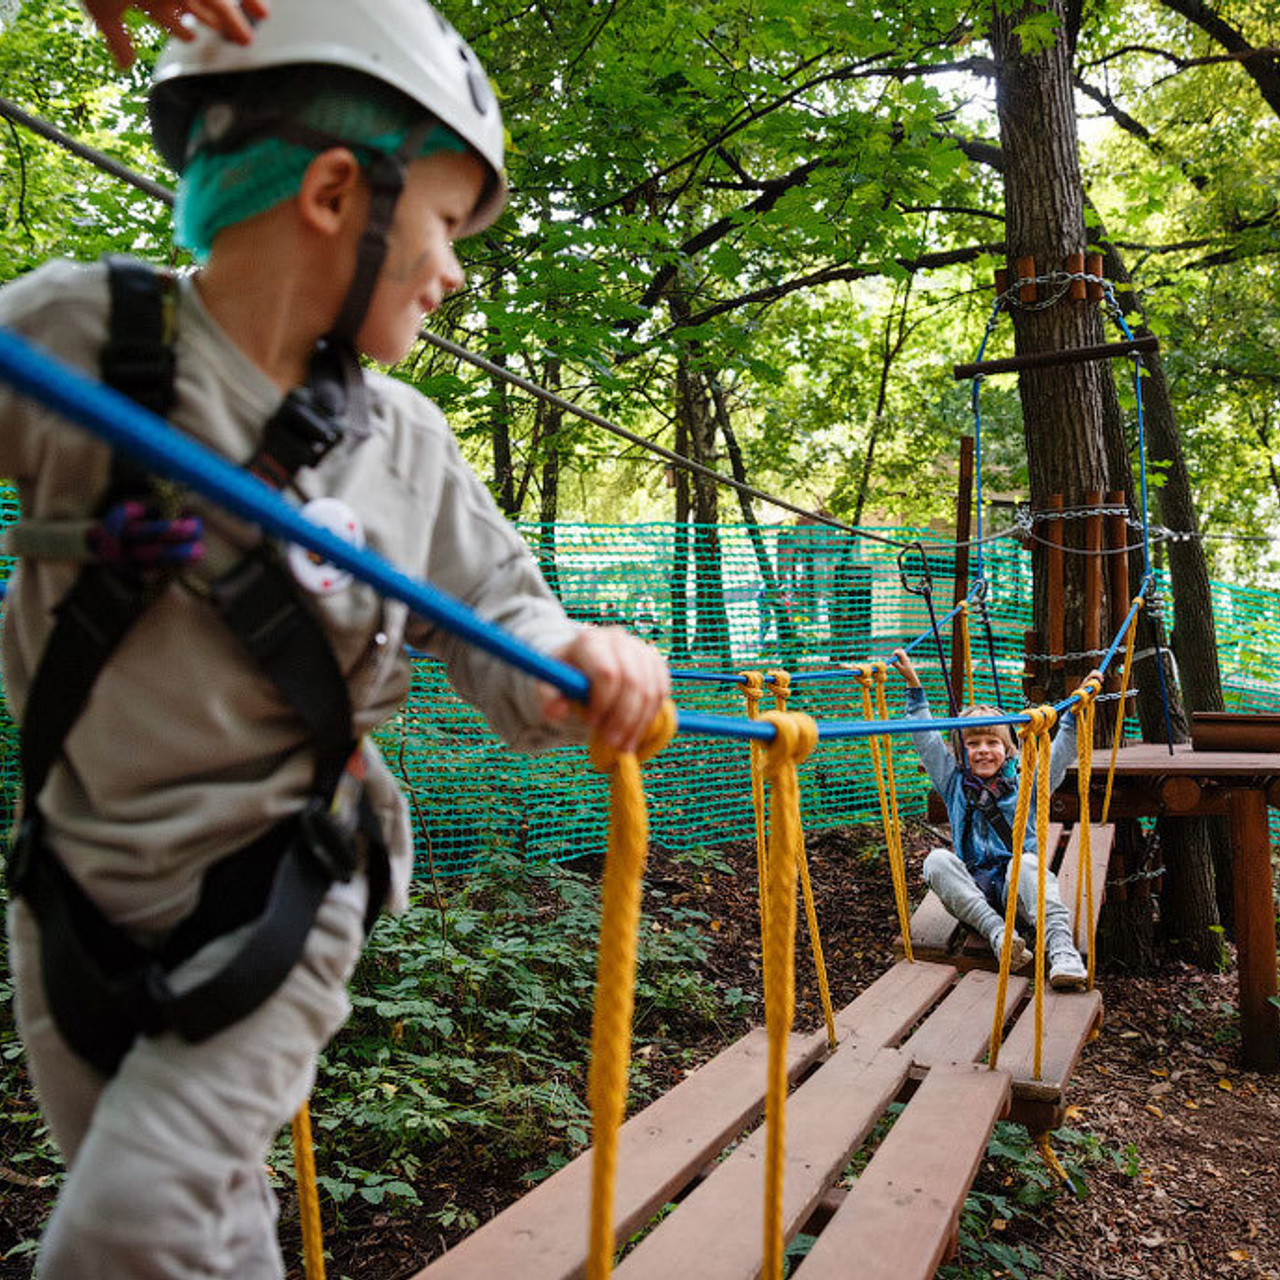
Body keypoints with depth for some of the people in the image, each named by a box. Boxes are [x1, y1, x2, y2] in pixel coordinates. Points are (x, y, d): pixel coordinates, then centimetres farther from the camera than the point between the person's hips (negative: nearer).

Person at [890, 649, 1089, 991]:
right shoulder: (955, 784, 15)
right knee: (937, 860, -28)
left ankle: (1061, 949, -49)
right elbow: (926, 740, 9)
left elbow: (1062, 751, 6)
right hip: (971, 890, 1)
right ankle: (997, 932, -39)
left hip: (1017, 887, -1)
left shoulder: (1024, 784, 14)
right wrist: (913, 685, 4)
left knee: (1027, 863, -34)